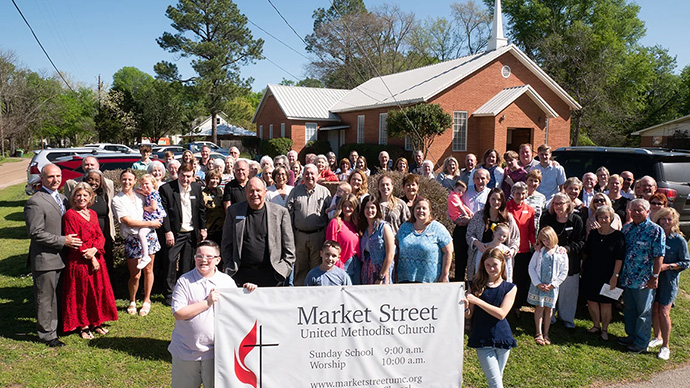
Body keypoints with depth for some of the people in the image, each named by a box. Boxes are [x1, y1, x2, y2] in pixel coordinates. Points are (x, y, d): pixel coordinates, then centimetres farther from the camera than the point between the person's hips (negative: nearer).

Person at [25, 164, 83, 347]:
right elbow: (35, 233, -20)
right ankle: (46, 334, 16)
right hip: (44, 258, -8)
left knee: (56, 296, 19)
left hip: (60, 257, 8)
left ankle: (55, 326, 33)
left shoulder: (62, 198, 12)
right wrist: (63, 241, -19)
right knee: (45, 298, 4)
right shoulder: (35, 202, -15)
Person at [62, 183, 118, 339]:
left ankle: (95, 323, 25)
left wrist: (95, 250, -12)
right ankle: (82, 326, 18)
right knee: (81, 294, 5)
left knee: (98, 291, 11)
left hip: (96, 259, 6)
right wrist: (89, 258, -13)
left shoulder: (92, 214, 11)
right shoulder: (70, 215, -9)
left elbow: (100, 236, 8)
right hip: (79, 262, -6)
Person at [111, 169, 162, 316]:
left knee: (148, 270, 8)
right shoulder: (117, 200, -4)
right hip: (132, 239, -3)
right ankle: (132, 302, 24)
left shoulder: (140, 195, 10)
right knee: (135, 275, 0)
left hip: (148, 236, 4)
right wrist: (151, 223, -10)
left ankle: (147, 301, 23)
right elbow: (128, 222, -11)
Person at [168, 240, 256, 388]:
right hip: (185, 352, -1)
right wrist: (207, 302, -17)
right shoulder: (184, 281, -5)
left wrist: (247, 292, -8)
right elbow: (178, 314, -12)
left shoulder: (227, 281, 2)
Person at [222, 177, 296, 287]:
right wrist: (230, 267, 2)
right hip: (242, 275, 1)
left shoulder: (280, 212, 2)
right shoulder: (234, 211, 5)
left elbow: (289, 246, 5)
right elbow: (227, 243, 9)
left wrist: (285, 268, -2)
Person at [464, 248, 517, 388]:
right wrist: (465, 307, -20)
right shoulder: (477, 286, 2)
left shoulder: (510, 288, 1)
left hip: (502, 338, 1)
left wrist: (477, 300, -18)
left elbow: (501, 314, -12)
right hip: (482, 339, -1)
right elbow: (469, 315, 3)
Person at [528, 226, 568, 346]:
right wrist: (537, 283, -8)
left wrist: (553, 284, -8)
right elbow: (531, 267, 0)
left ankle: (546, 333, 19)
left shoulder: (561, 253, -2)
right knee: (539, 308, 3)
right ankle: (538, 333, 12)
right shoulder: (539, 252, 0)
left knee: (549, 308, 7)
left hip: (552, 286, 0)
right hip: (538, 285, 0)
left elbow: (564, 272, -1)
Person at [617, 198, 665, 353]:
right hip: (627, 277, 6)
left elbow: (659, 256, -12)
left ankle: (641, 342, 19)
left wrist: (655, 276, -14)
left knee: (643, 311, 6)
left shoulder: (655, 230, -10)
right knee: (628, 309, 18)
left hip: (644, 280, -6)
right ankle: (631, 336, 34)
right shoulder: (626, 228, 8)